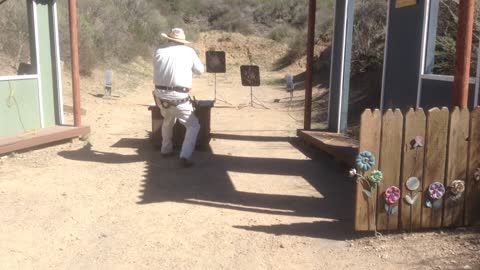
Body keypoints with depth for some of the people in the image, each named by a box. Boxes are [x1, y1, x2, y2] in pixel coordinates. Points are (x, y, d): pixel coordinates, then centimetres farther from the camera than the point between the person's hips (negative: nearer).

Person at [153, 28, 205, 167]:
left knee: (168, 121, 32)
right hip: (178, 98, -4)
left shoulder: (159, 51, 7)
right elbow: (200, 70, 13)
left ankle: (166, 149, 42)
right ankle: (185, 156, -6)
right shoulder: (189, 51, 1)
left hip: (160, 95, 5)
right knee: (194, 126, 9)